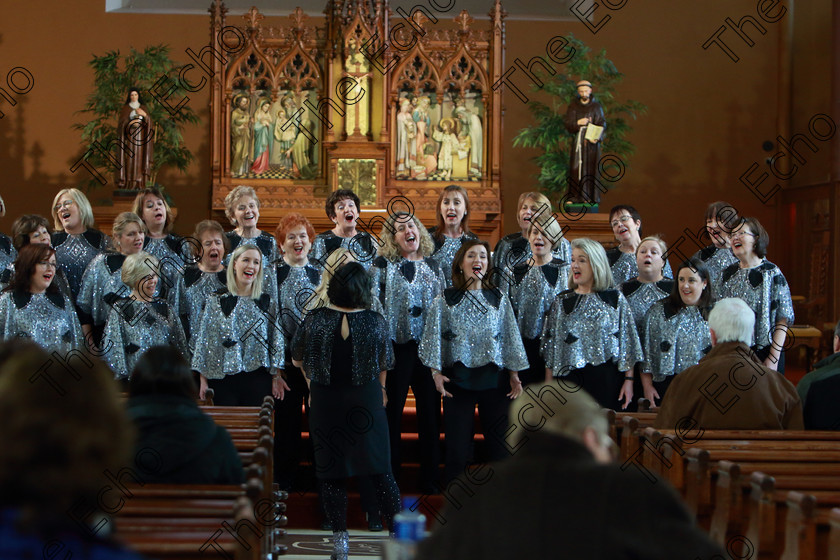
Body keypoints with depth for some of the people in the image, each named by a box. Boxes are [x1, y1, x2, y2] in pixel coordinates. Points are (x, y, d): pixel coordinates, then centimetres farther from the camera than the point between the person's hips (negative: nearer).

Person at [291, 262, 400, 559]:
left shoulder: (314, 319, -9)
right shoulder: (376, 322, -9)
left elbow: (296, 359, 4)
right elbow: (384, 365, 3)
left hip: (325, 401, 0)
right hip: (367, 400, 0)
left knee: (330, 471, 8)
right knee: (380, 469, 8)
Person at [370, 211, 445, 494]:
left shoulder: (432, 266, 13)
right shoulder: (382, 265, 2)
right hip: (396, 347, -3)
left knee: (430, 412, 4)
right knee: (392, 412, 1)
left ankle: (430, 478, 12)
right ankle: (389, 478, 10)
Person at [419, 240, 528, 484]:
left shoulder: (499, 299, 8)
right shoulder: (445, 300, 3)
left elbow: (511, 337, 10)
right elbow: (434, 336, 2)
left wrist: (514, 374, 6)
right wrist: (436, 372, -7)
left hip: (494, 378, 1)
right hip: (458, 379, -1)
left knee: (499, 442, 1)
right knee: (457, 443, 0)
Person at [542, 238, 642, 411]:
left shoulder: (615, 299, 3)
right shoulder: (561, 301, 8)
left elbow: (628, 343, 2)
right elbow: (550, 345, 8)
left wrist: (629, 380, -4)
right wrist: (548, 385, 4)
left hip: (607, 379, -1)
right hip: (571, 378, 1)